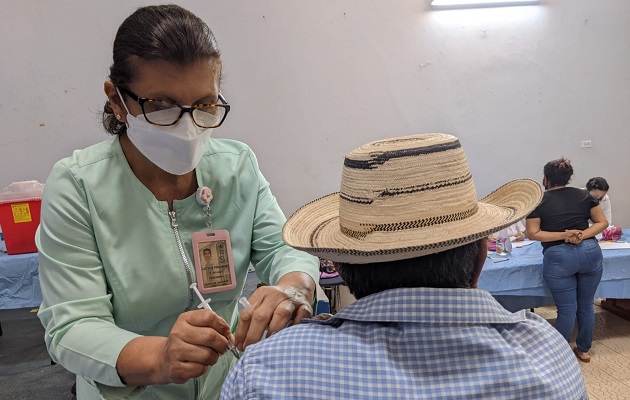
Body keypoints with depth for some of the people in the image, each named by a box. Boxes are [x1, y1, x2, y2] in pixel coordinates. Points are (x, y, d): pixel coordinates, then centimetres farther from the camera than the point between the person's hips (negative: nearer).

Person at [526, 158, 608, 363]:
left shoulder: (539, 201, 0)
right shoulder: (583, 195, 9)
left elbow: (533, 233, -5)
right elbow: (602, 222, 10)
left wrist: (564, 235, -8)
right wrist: (583, 235, -5)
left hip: (558, 257, -3)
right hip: (590, 252, 4)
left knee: (567, 309, 7)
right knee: (586, 305, 17)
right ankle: (584, 350, 33)